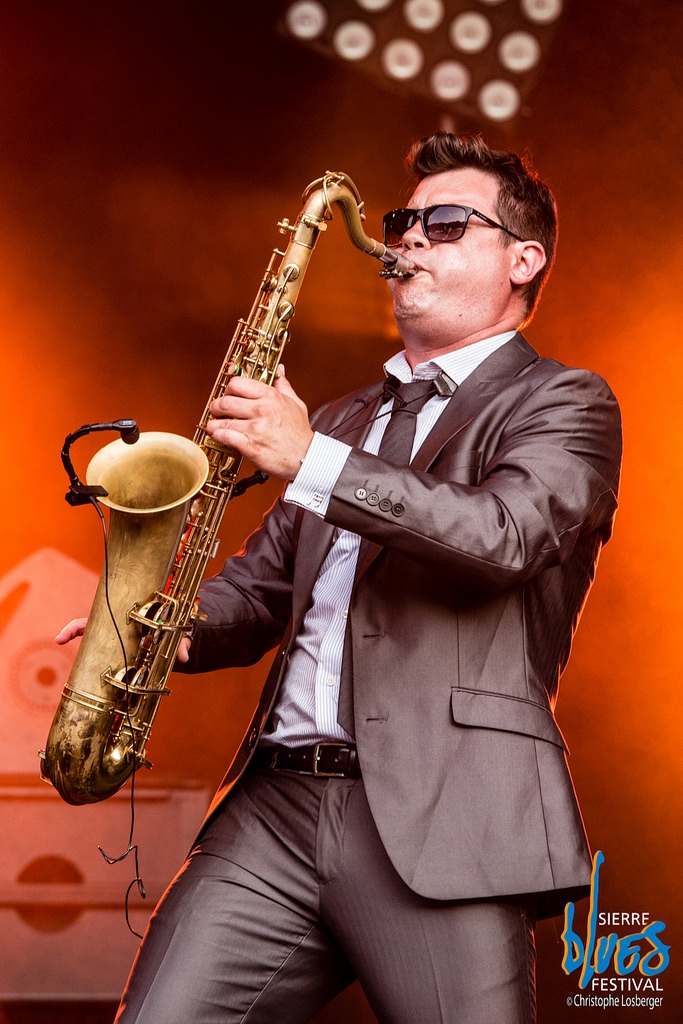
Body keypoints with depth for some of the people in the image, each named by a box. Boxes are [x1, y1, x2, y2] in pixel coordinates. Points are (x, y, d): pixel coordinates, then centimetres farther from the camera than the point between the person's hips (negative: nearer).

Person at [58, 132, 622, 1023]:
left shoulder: (563, 403, 6)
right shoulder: (346, 419, 26)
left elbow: (507, 534, -13)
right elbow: (264, 583, 26)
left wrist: (312, 461, -17)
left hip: (439, 821, -5)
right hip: (275, 803, 5)